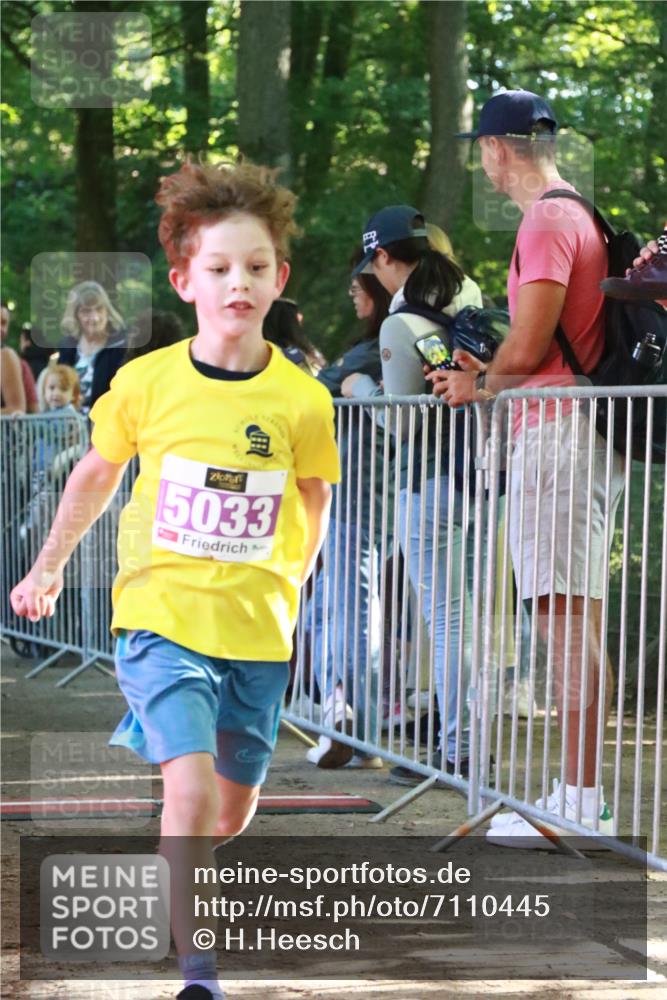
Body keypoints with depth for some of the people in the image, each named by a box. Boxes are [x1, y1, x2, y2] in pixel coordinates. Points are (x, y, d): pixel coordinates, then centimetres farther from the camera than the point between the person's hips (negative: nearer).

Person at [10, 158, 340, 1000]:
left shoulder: (303, 401, -7)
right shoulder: (145, 382, -7)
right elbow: (96, 474, 11)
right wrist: (50, 566, 20)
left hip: (257, 628, 2)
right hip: (161, 613, -2)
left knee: (236, 801, 14)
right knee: (191, 788, -18)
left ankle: (171, 886, 47)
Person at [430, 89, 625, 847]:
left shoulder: (546, 222, -11)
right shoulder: (581, 216, 20)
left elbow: (527, 348, -16)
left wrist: (478, 386, 1)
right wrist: (487, 374, 23)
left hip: (556, 433, -10)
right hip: (578, 434, 10)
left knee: (567, 619, -11)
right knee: (573, 622, 11)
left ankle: (580, 802, -12)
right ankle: (580, 796, 15)